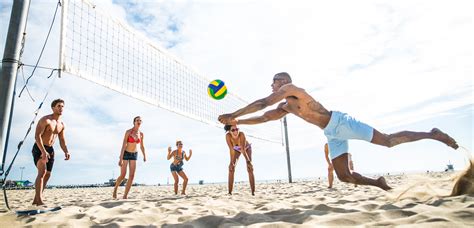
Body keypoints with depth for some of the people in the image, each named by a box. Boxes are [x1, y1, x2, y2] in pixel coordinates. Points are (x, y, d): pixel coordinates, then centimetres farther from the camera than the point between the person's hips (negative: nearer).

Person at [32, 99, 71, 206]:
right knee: (42, 171, -21)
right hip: (39, 148, -7)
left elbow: (62, 140, 13)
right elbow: (37, 136, -22)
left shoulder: (62, 125, 8)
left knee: (47, 174, 6)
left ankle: (36, 199, 16)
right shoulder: (45, 120, -14)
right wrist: (43, 151, -33)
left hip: (50, 149, 8)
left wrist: (66, 152, -4)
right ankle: (39, 200, -23)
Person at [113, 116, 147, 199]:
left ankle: (125, 196, -1)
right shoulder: (128, 132, -17)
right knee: (123, 176, -4)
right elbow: (123, 145, -21)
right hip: (125, 154, -4)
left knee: (132, 176, -8)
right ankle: (115, 188, 27)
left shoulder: (141, 134, -1)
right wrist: (120, 159, -26)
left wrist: (144, 156, 22)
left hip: (134, 155, 4)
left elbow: (142, 146, 13)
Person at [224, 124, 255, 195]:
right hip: (236, 149, 2)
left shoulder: (241, 134, -42)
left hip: (247, 147, -2)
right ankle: (230, 192, -7)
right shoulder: (228, 135, -37)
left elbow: (243, 150, -44)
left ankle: (253, 192, -12)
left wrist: (248, 162, -50)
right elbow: (231, 149, -37)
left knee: (250, 168, -16)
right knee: (231, 168, -12)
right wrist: (232, 162, -42)